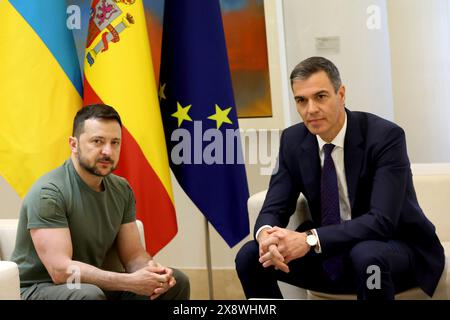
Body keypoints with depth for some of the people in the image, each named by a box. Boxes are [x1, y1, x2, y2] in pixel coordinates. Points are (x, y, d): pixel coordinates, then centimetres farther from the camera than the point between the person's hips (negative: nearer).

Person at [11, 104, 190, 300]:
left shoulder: (122, 190, 1)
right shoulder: (48, 193, -21)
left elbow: (133, 254, 3)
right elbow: (61, 269, -28)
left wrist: (150, 270, -21)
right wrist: (132, 282, -31)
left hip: (91, 284, 6)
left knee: (176, 282, -5)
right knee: (89, 295, -37)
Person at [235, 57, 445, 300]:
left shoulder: (385, 136, -20)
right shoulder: (293, 141, -3)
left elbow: (382, 220, -29)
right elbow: (273, 209, -4)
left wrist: (310, 240, -39)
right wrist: (266, 234, -30)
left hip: (398, 250, -4)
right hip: (331, 254, 5)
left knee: (366, 256, -39)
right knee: (249, 257, -12)